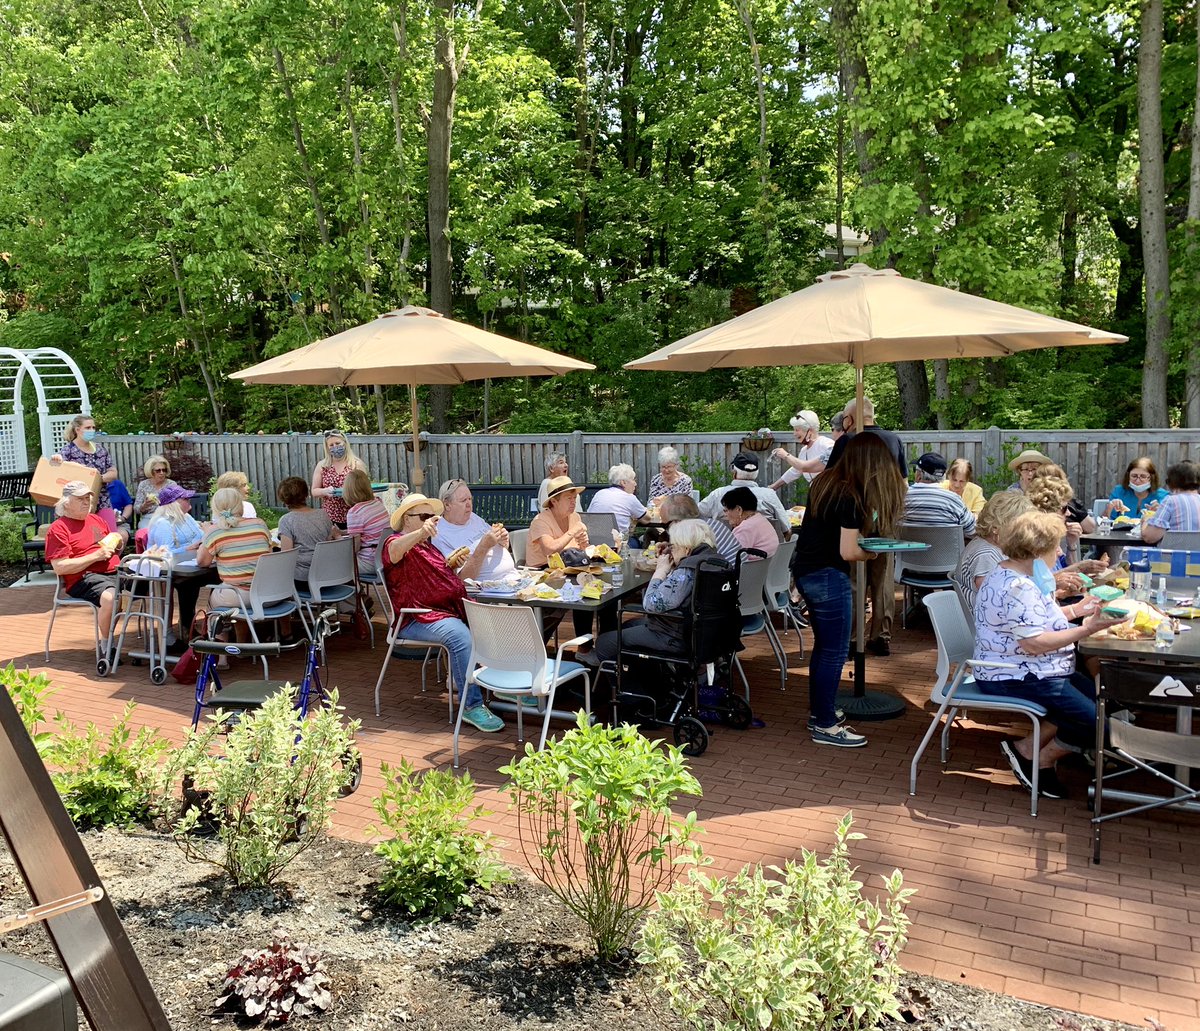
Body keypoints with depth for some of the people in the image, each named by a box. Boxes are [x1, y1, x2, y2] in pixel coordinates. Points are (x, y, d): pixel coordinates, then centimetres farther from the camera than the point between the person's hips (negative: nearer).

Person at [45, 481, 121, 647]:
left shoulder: (96, 520, 21)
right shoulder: (58, 529, 0)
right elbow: (60, 567, -11)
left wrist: (117, 545, 8)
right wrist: (96, 555, -14)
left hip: (116, 572, 7)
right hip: (84, 578, -7)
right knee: (110, 596, -38)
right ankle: (105, 644, -16)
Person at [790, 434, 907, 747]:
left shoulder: (824, 483, 6)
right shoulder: (851, 498, -19)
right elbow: (848, 552, -19)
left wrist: (862, 541, 13)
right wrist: (875, 553, -1)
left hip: (805, 571, 9)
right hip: (827, 577, -9)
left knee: (823, 645, 20)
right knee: (834, 653, 1)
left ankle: (818, 712, 30)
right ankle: (825, 726, 9)